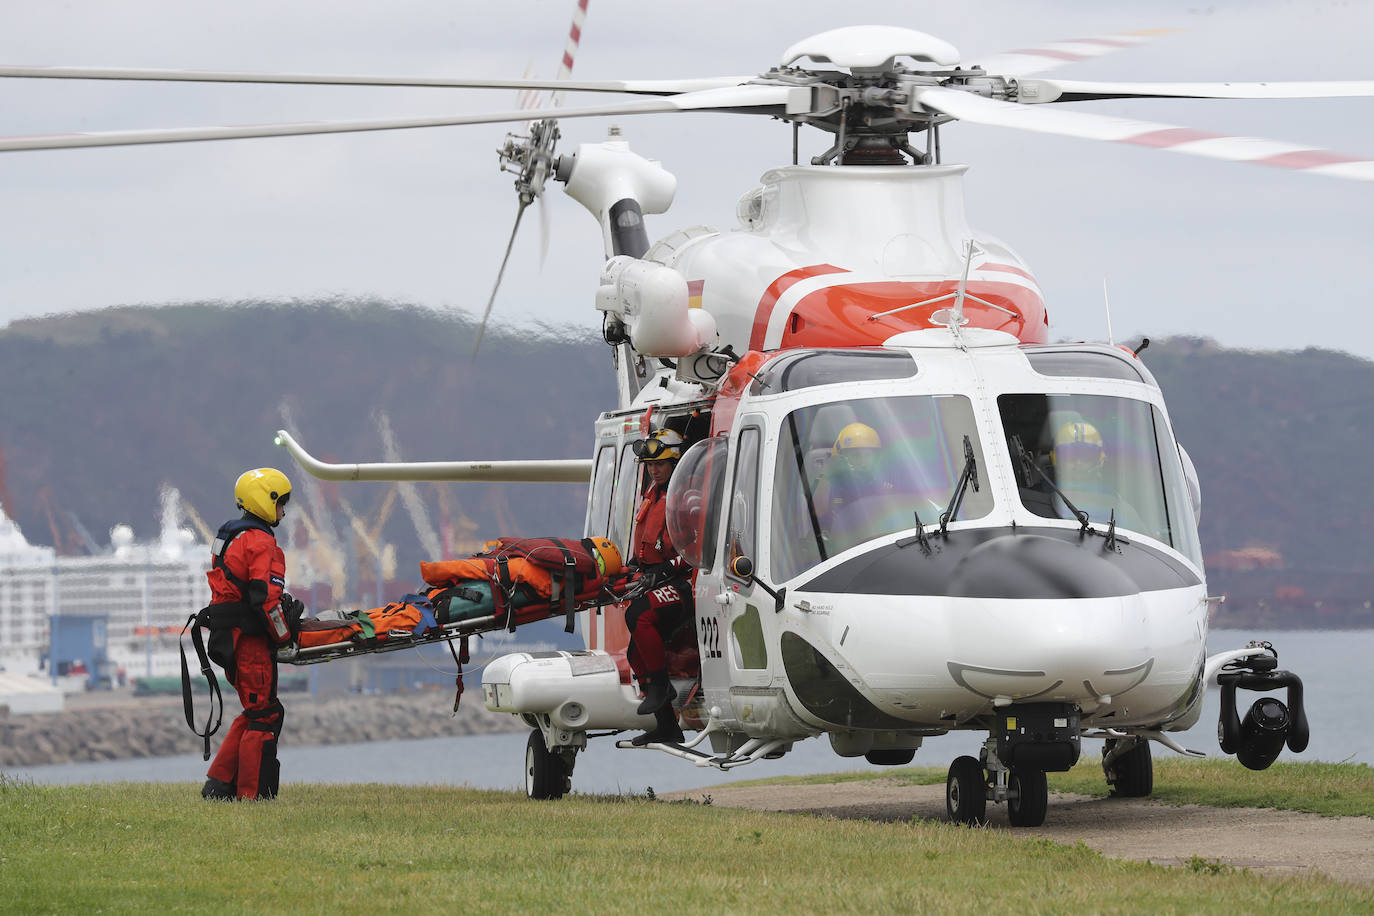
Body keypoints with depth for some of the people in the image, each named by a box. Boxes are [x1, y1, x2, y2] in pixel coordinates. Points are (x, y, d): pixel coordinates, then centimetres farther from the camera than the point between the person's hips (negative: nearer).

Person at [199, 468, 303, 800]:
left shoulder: (229, 536, 18)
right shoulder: (260, 541, -14)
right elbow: (264, 598, -21)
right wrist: (283, 635, -11)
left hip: (228, 636, 10)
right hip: (250, 639, -10)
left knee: (255, 711, 16)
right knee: (263, 715, -3)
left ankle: (219, 783, 14)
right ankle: (252, 793, -2)